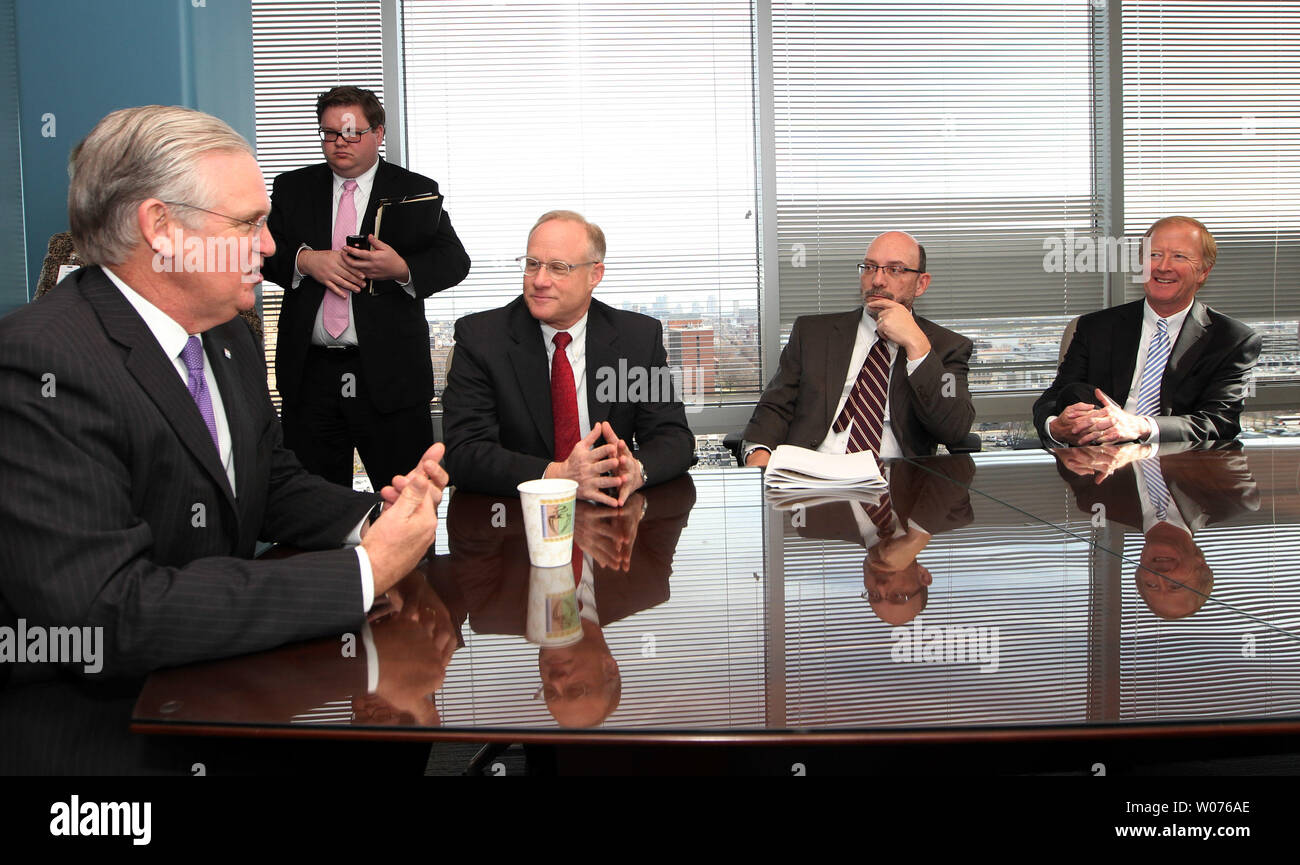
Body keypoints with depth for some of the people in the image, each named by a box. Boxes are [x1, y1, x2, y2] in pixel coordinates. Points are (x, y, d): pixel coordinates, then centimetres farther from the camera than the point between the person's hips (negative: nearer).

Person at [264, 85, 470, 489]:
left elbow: (454, 261, -1)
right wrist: (306, 260, -13)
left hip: (390, 375, -2)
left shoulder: (415, 192, 6)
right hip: (310, 374, 3)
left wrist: (401, 269, -20)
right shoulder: (292, 188, 13)